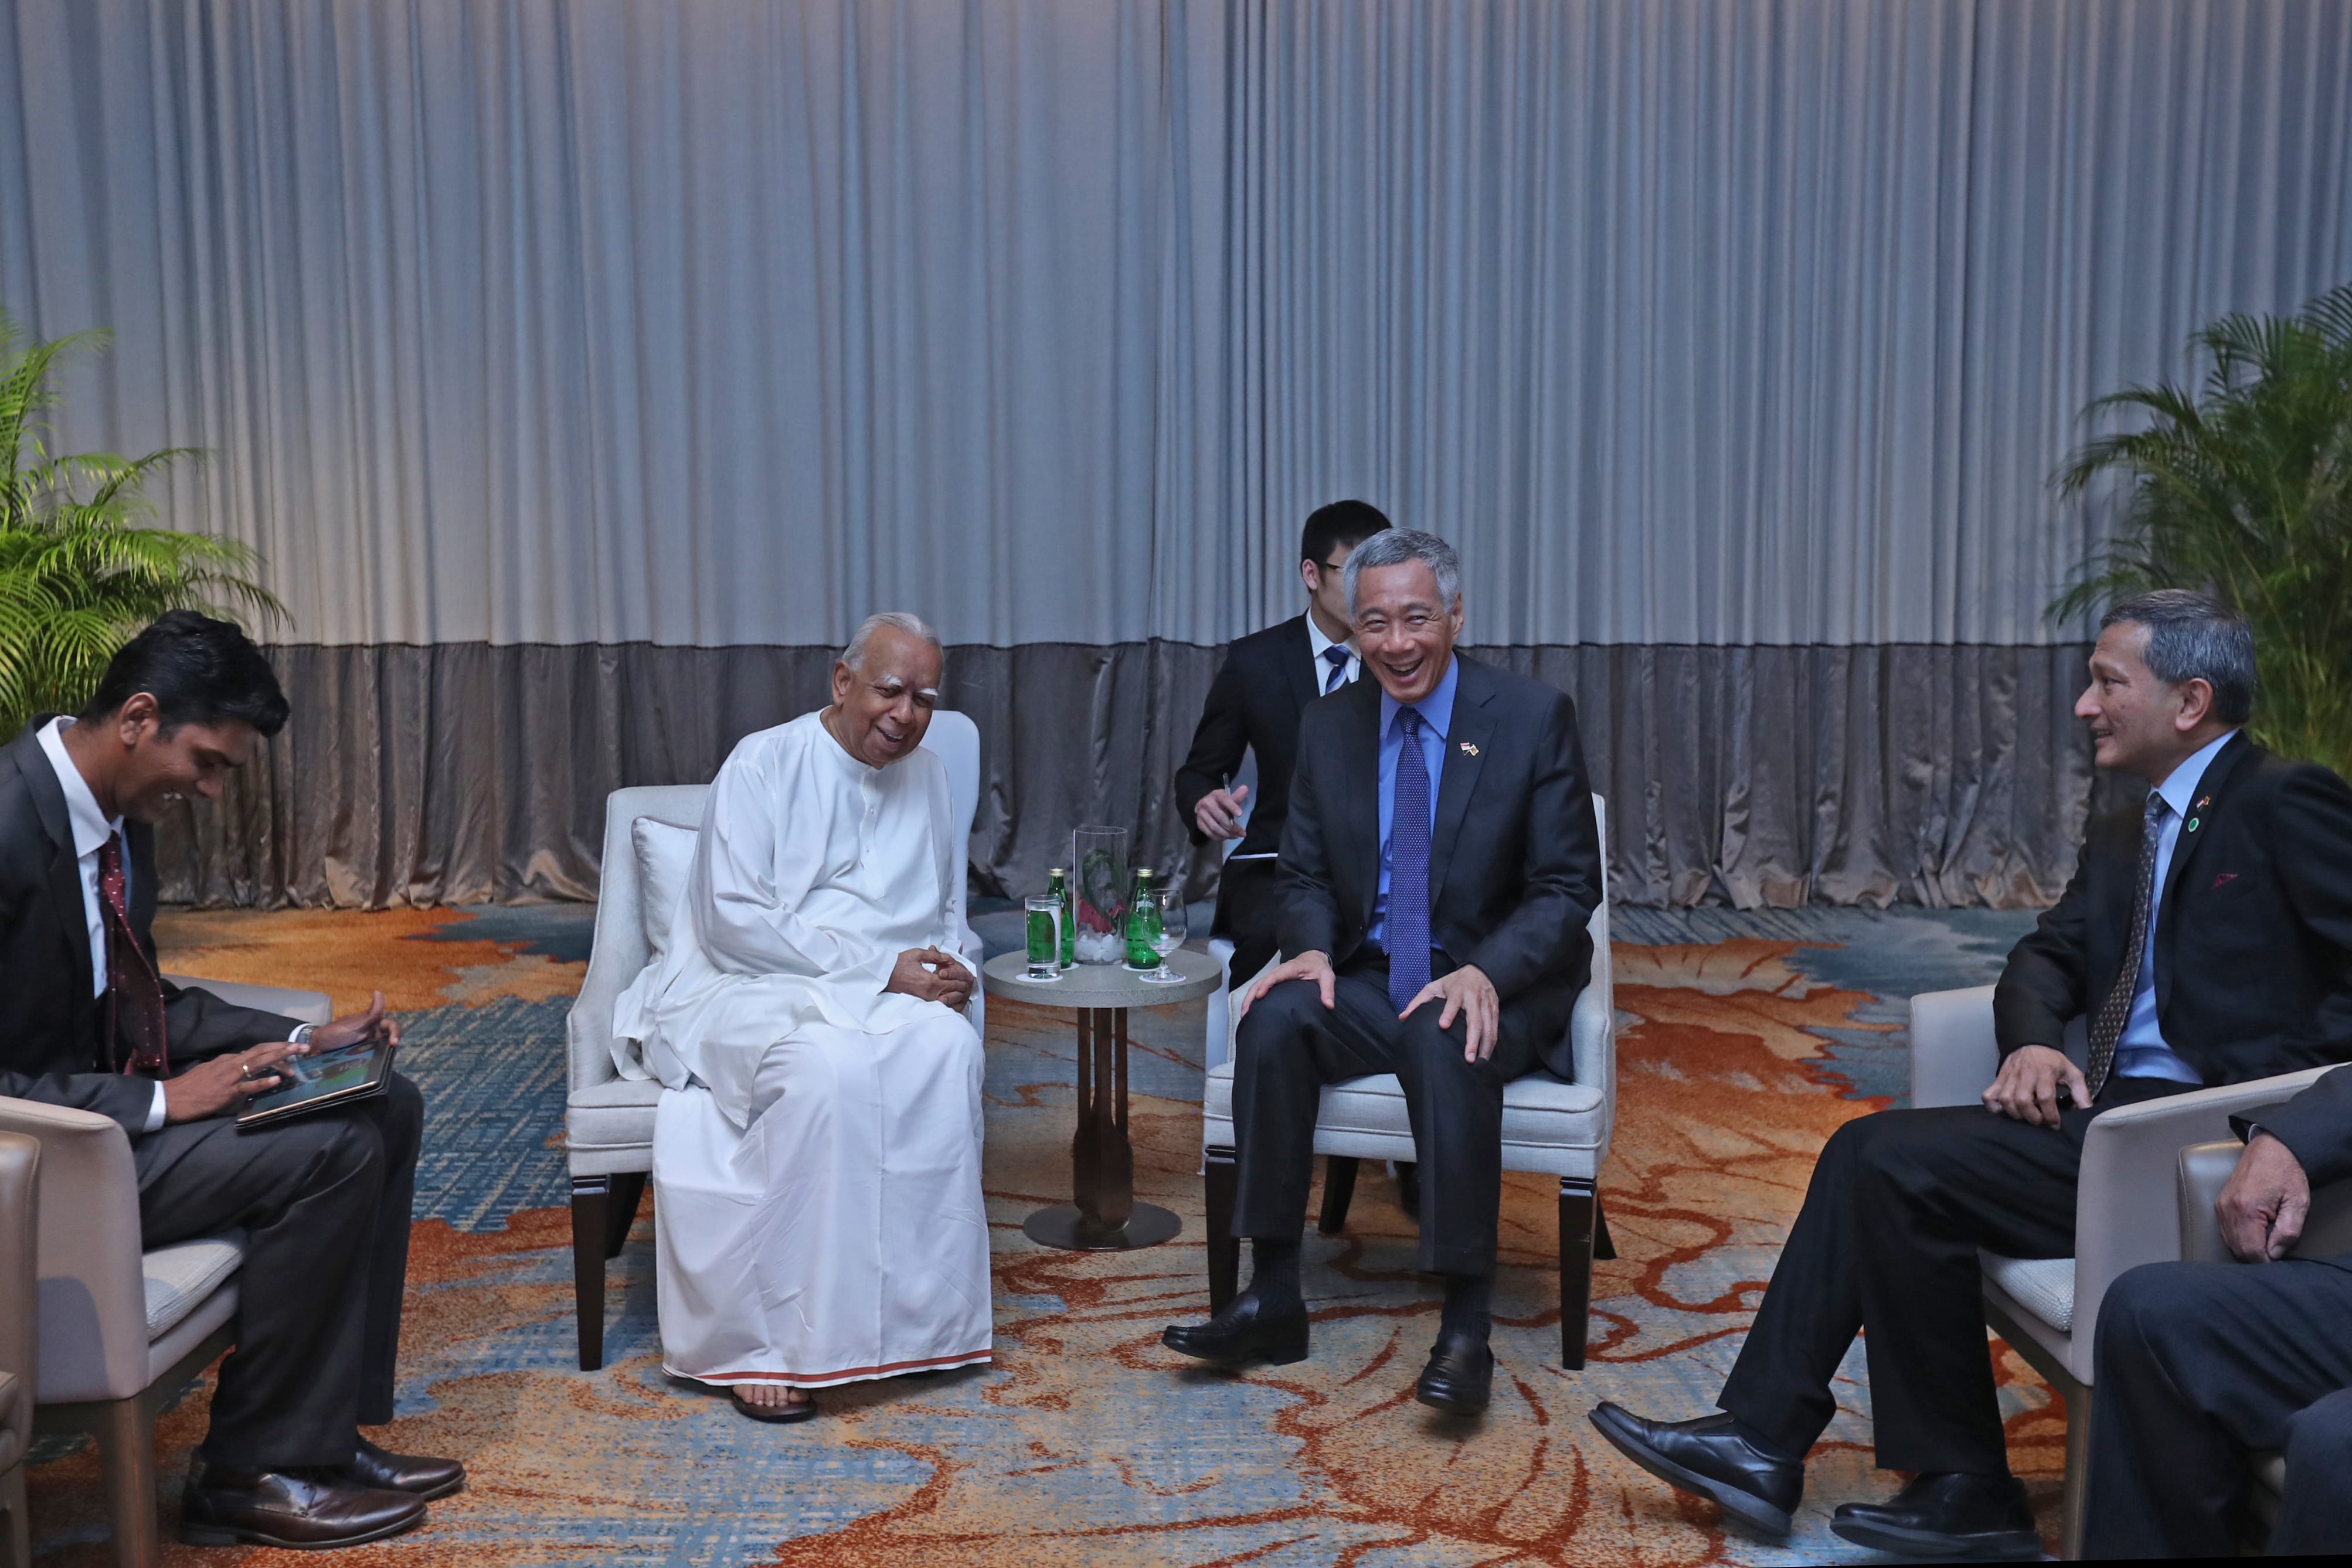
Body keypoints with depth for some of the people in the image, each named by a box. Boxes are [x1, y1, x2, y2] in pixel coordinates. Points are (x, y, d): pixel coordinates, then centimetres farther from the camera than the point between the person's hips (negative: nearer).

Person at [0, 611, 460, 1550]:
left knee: (387, 1109, 3)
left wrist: (302, 1043, 4)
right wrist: (160, 1102, -25)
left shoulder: (121, 811, 4)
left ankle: (326, 1431, 7)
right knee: (332, 1153, -21)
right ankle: (253, 1473, -4)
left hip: (107, 1086, 10)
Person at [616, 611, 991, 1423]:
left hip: (884, 995, 5)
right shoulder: (764, 765, -5)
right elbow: (734, 919, -14)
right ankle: (763, 1342, -27)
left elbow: (950, 916, 23)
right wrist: (881, 968, -19)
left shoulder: (928, 779, 13)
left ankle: (921, 1312, -22)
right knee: (826, 1065, -37)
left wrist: (946, 969, -3)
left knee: (947, 1049, -30)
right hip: (748, 991, -4)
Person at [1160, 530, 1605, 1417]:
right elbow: (1304, 874, 11)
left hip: (1492, 989, -3)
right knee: (1274, 1021, -27)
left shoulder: (1534, 718, -6)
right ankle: (1272, 1302, -21)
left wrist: (1486, 973, -25)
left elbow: (1567, 889, -7)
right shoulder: (1329, 726, 6)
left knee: (1449, 1046, -37)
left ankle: (1467, 1328, -30)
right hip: (1370, 981, 4)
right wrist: (1312, 947, -12)